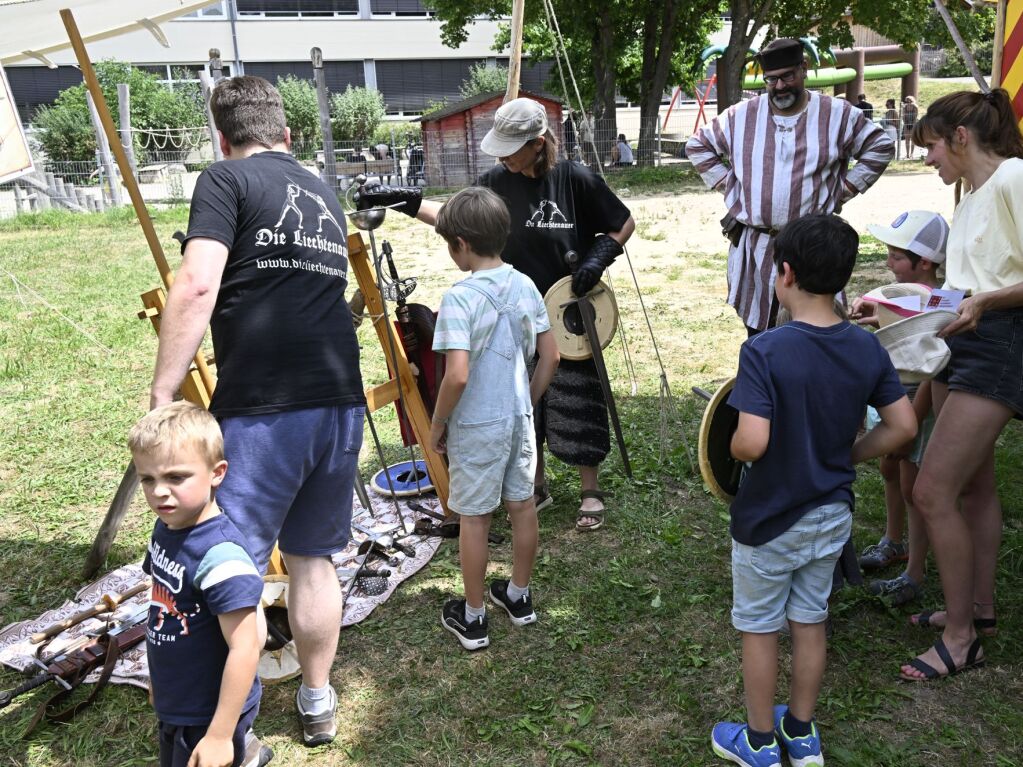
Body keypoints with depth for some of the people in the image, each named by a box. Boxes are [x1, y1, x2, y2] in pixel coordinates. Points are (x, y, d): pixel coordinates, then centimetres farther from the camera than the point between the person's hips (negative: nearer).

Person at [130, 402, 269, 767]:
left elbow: (245, 649, -28)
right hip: (174, 706, 8)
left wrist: (220, 735, -23)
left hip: (210, 715, -8)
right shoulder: (166, 529, -3)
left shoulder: (220, 553, -30)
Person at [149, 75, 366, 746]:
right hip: (341, 404, 7)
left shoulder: (226, 180, -1)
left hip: (262, 413, -6)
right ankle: (318, 703, 31)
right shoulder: (325, 195, 19)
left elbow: (197, 288, -14)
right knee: (313, 557, 18)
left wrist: (161, 396, -12)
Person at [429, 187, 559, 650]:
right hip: (519, 418, 6)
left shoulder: (460, 298, -20)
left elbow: (457, 375, -26)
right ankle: (519, 597, 36)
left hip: (476, 426, -6)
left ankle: (472, 618, 22)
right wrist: (529, 401, 15)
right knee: (522, 507, 17)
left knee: (473, 518, 8)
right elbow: (551, 356, 4)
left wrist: (437, 424, -11)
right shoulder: (525, 286, -1)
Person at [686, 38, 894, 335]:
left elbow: (880, 147, 10)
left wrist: (845, 189, 1)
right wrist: (725, 184, 6)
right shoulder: (742, 116, 6)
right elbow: (698, 145, 16)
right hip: (753, 247, 2)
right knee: (758, 332, 9)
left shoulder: (837, 114, 2)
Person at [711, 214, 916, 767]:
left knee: (759, 628, 14)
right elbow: (903, 427, -2)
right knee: (811, 622, 21)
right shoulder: (867, 348, -7)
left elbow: (751, 442, -32)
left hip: (769, 520, -5)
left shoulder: (764, 351, -25)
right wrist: (845, 457, 8)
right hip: (832, 515, 5)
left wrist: (733, 450, -10)